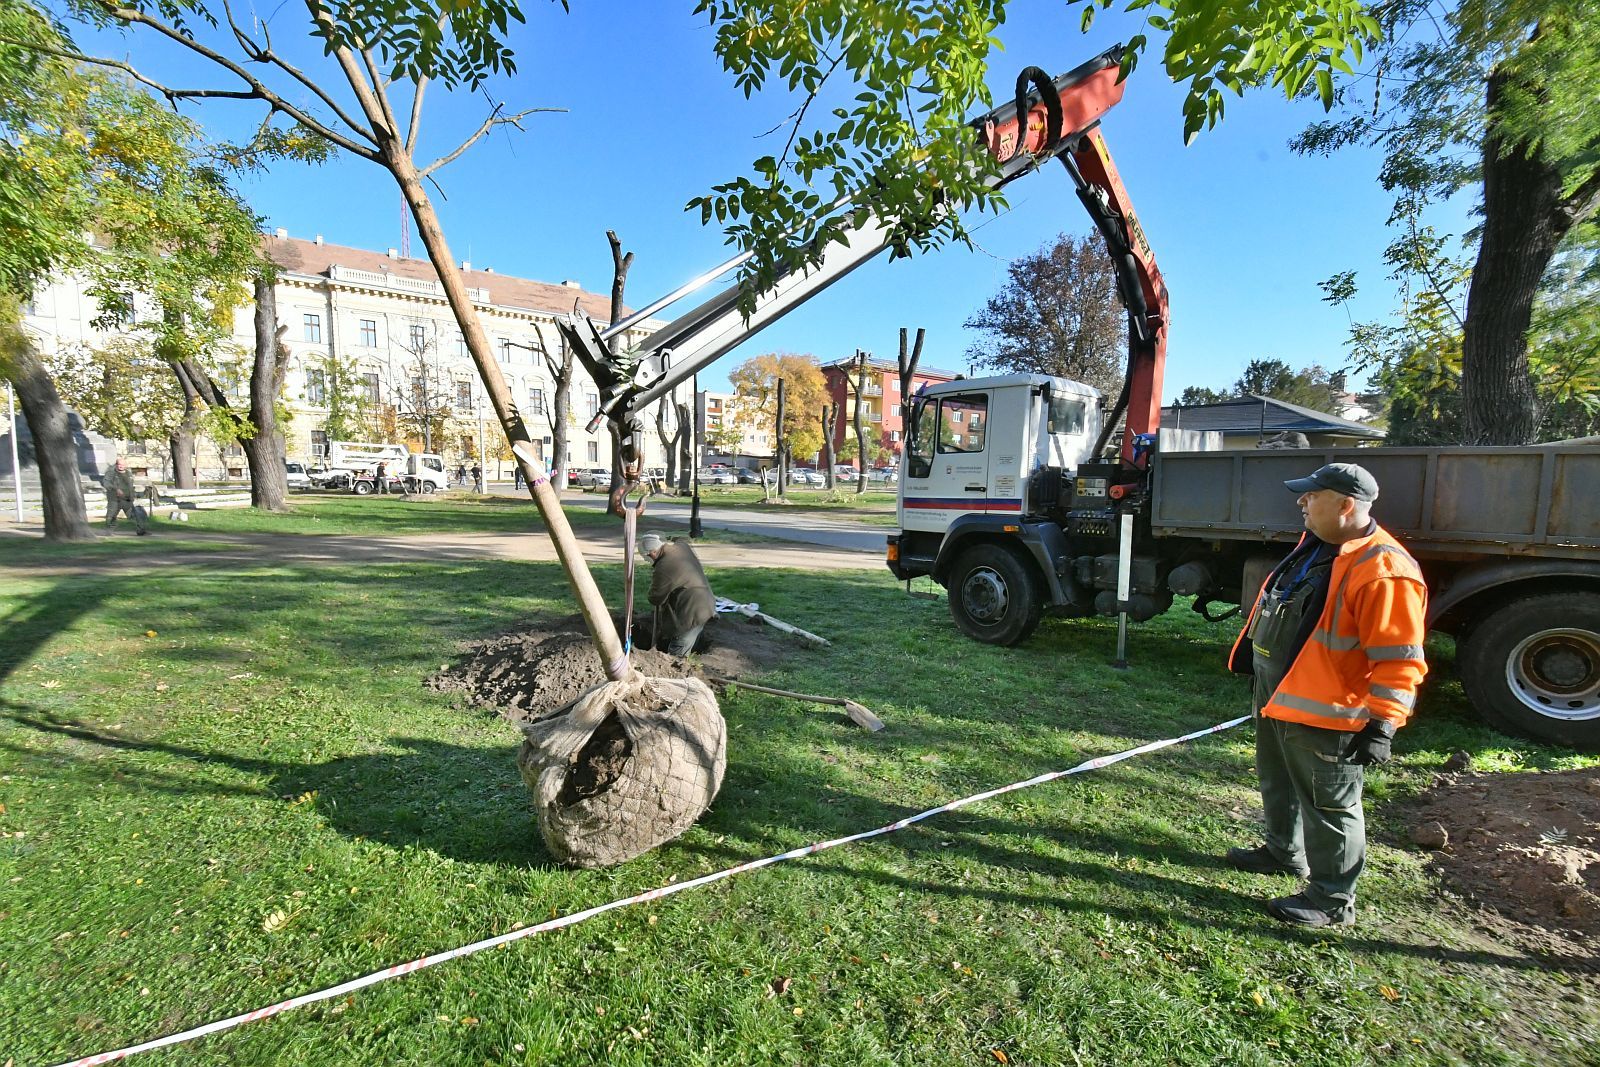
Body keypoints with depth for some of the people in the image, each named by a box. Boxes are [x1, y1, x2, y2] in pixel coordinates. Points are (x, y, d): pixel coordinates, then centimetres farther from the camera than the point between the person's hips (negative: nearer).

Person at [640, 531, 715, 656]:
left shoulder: (664, 568, -26)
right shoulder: (682, 546, -1)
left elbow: (655, 599, -12)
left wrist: (654, 583, 8)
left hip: (692, 614, -10)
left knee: (676, 655, 4)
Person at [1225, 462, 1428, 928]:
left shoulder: (1382, 570, -23)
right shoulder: (1315, 545, 7)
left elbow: (1398, 659, -24)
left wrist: (1382, 723, -25)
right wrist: (1254, 656, 25)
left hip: (1322, 714, -10)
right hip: (1277, 697, 10)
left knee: (1329, 806, 6)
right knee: (1278, 784, 26)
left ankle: (1332, 901, 22)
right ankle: (1284, 853, 46)